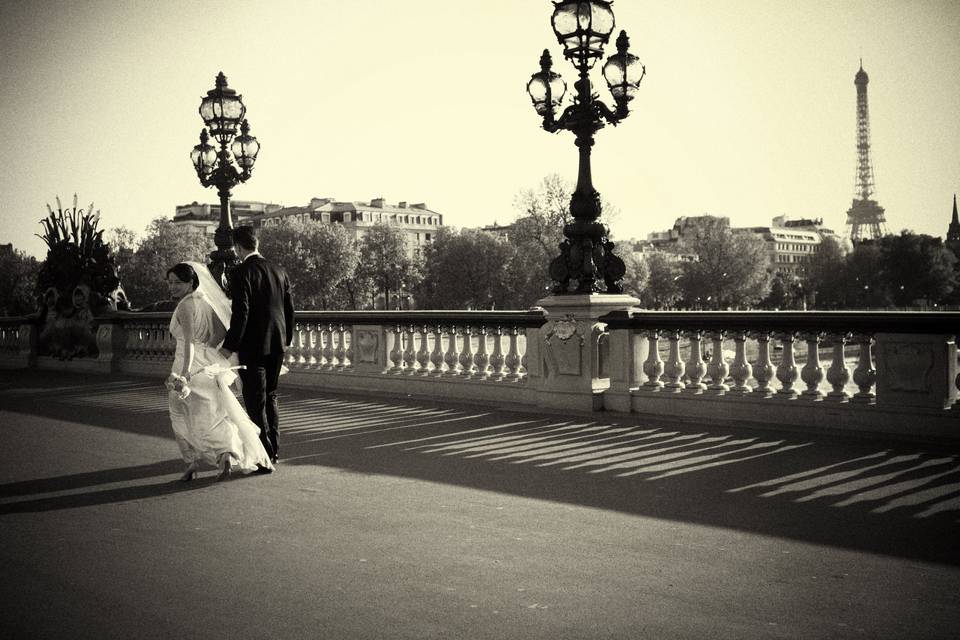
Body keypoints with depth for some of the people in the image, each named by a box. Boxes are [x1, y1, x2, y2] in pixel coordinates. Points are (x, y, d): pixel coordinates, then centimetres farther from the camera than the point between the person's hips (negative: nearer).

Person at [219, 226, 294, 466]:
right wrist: (287, 338, 23)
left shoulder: (241, 273, -14)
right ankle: (274, 449, 24)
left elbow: (240, 313, -19)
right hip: (276, 344, 7)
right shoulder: (278, 271, 6)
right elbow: (289, 308, 11)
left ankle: (265, 451, 1)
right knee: (270, 396, 19)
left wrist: (230, 345, -15)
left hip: (253, 346, -7)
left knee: (255, 401, 2)